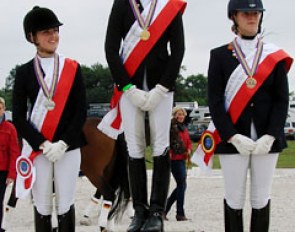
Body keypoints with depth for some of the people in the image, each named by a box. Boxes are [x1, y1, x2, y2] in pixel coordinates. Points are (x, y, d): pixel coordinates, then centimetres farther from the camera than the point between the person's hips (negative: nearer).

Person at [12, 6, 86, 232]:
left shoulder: (73, 68, 3)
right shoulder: (24, 72, 2)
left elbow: (81, 111, 0)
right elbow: (19, 116, -3)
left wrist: (63, 144, -11)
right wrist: (43, 145, -13)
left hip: (69, 147, 0)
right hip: (36, 148, 0)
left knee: (65, 205, 3)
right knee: (42, 206, 4)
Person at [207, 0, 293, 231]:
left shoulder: (275, 56, 7)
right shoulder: (220, 55, 2)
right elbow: (215, 101, -3)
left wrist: (270, 136, -10)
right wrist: (234, 137, -13)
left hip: (267, 140, 1)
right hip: (232, 140, -1)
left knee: (261, 199, 5)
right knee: (234, 199, 2)